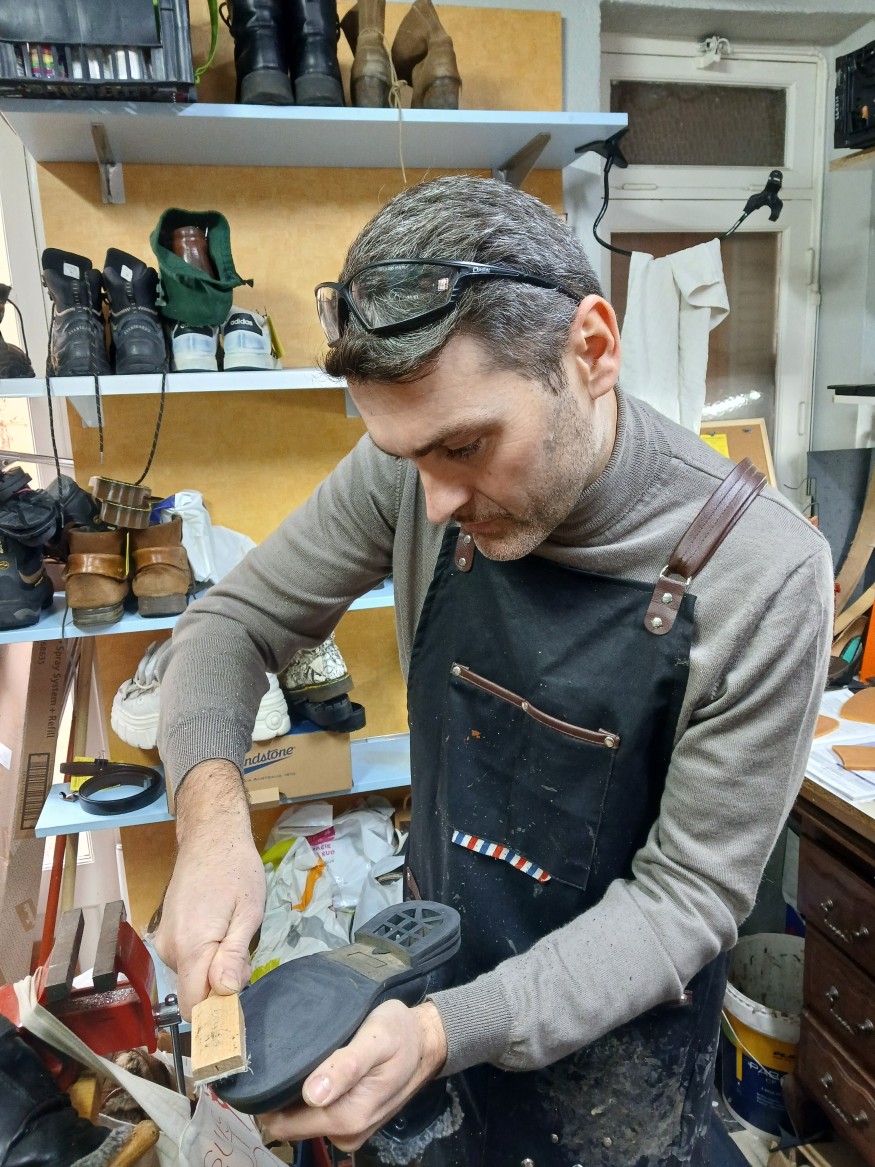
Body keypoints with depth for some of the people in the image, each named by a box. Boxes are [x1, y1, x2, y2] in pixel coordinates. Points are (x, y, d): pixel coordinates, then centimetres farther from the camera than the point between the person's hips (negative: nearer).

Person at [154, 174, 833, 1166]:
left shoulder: (764, 575, -27)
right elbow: (234, 622, -8)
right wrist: (212, 815, -26)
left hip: (618, 1032, -2)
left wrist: (449, 1033, -29)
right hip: (433, 970, 3)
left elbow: (689, 894, -19)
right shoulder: (414, 471, -19)